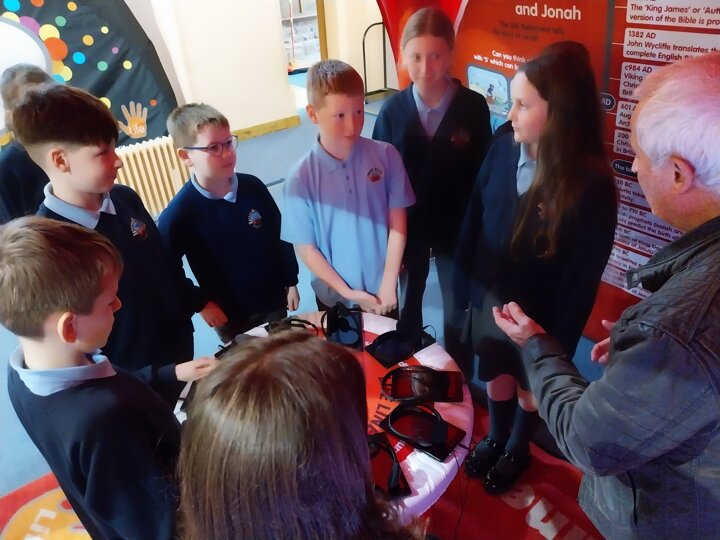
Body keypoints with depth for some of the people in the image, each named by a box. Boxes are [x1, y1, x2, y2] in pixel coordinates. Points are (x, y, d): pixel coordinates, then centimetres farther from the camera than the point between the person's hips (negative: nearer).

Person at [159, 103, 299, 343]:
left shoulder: (253, 186, -10)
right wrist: (201, 303, -8)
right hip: (230, 316, -2)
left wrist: (291, 281, 4)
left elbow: (280, 236, 0)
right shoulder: (178, 215, -21)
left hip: (274, 301, 3)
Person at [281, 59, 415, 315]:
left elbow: (398, 225, -9)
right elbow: (305, 248, -12)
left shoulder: (386, 156, -14)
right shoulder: (301, 177, -19)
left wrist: (388, 286, -11)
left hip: (383, 292, 1)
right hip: (334, 297, -1)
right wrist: (348, 292, -12)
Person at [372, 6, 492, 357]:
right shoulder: (392, 111, -10)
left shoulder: (474, 107, -14)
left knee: (457, 311, 18)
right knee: (407, 307, 21)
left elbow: (483, 173, -8)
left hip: (456, 228, -1)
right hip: (407, 227, 1)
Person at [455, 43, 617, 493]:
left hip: (538, 313, -3)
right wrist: (466, 281, 3)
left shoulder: (590, 184, -23)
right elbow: (475, 216, -1)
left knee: (530, 384, 22)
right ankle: (496, 439, 52)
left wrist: (560, 341, -10)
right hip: (489, 297, 4)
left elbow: (584, 275, -16)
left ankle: (518, 450, 50)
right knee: (496, 374, 24)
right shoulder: (503, 151, -13)